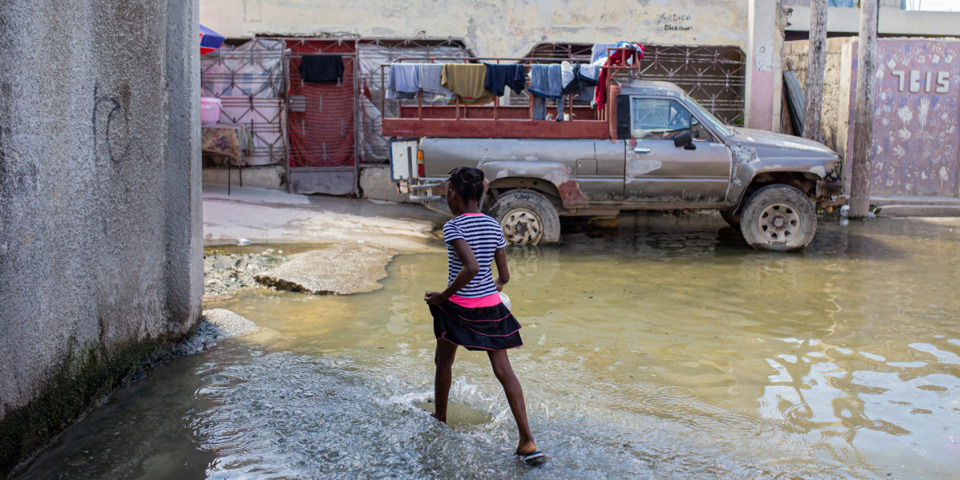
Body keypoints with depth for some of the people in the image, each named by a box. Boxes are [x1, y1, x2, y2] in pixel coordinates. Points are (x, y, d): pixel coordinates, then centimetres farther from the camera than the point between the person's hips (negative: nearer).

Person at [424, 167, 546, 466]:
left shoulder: (453, 227, -14)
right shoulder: (494, 227, 4)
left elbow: (472, 266, -28)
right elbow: (504, 276, 7)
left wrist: (443, 295, -18)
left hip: (458, 307, -4)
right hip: (491, 306, 5)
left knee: (444, 363, 20)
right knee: (503, 370, 2)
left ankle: (439, 419, 39)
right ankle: (527, 440, -5)